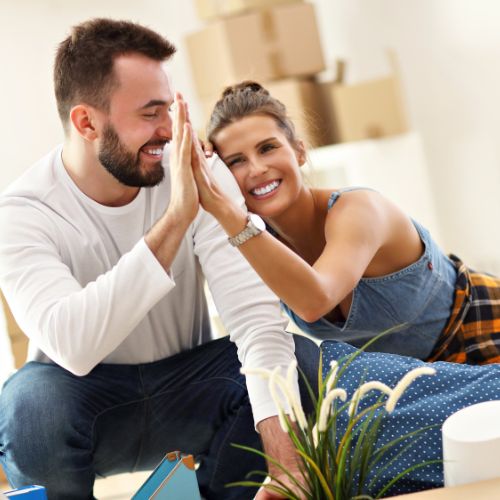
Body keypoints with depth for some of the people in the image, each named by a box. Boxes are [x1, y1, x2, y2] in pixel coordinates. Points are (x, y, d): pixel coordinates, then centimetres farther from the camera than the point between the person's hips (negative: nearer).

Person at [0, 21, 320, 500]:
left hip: (189, 382, 3)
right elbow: (73, 347, -37)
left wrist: (283, 448, -35)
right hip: (89, 396, -2)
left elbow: (253, 312, -21)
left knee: (303, 360, -23)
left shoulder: (199, 173, -14)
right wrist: (174, 219, -43)